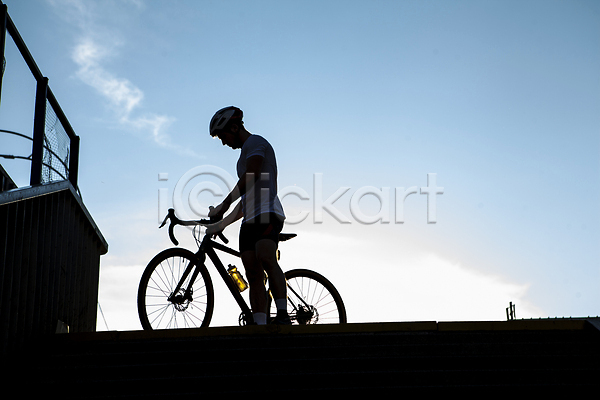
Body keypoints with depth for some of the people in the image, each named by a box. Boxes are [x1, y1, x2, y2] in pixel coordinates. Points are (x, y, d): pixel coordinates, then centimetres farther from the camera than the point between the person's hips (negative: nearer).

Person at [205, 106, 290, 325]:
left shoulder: (256, 142, 4)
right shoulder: (245, 154, 32)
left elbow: (251, 176, -14)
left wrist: (224, 204, -18)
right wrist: (222, 224, 31)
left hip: (267, 213, -9)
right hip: (250, 219, 9)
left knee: (266, 260, -28)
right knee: (253, 275, -4)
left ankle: (283, 314, -35)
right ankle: (260, 325, -11)